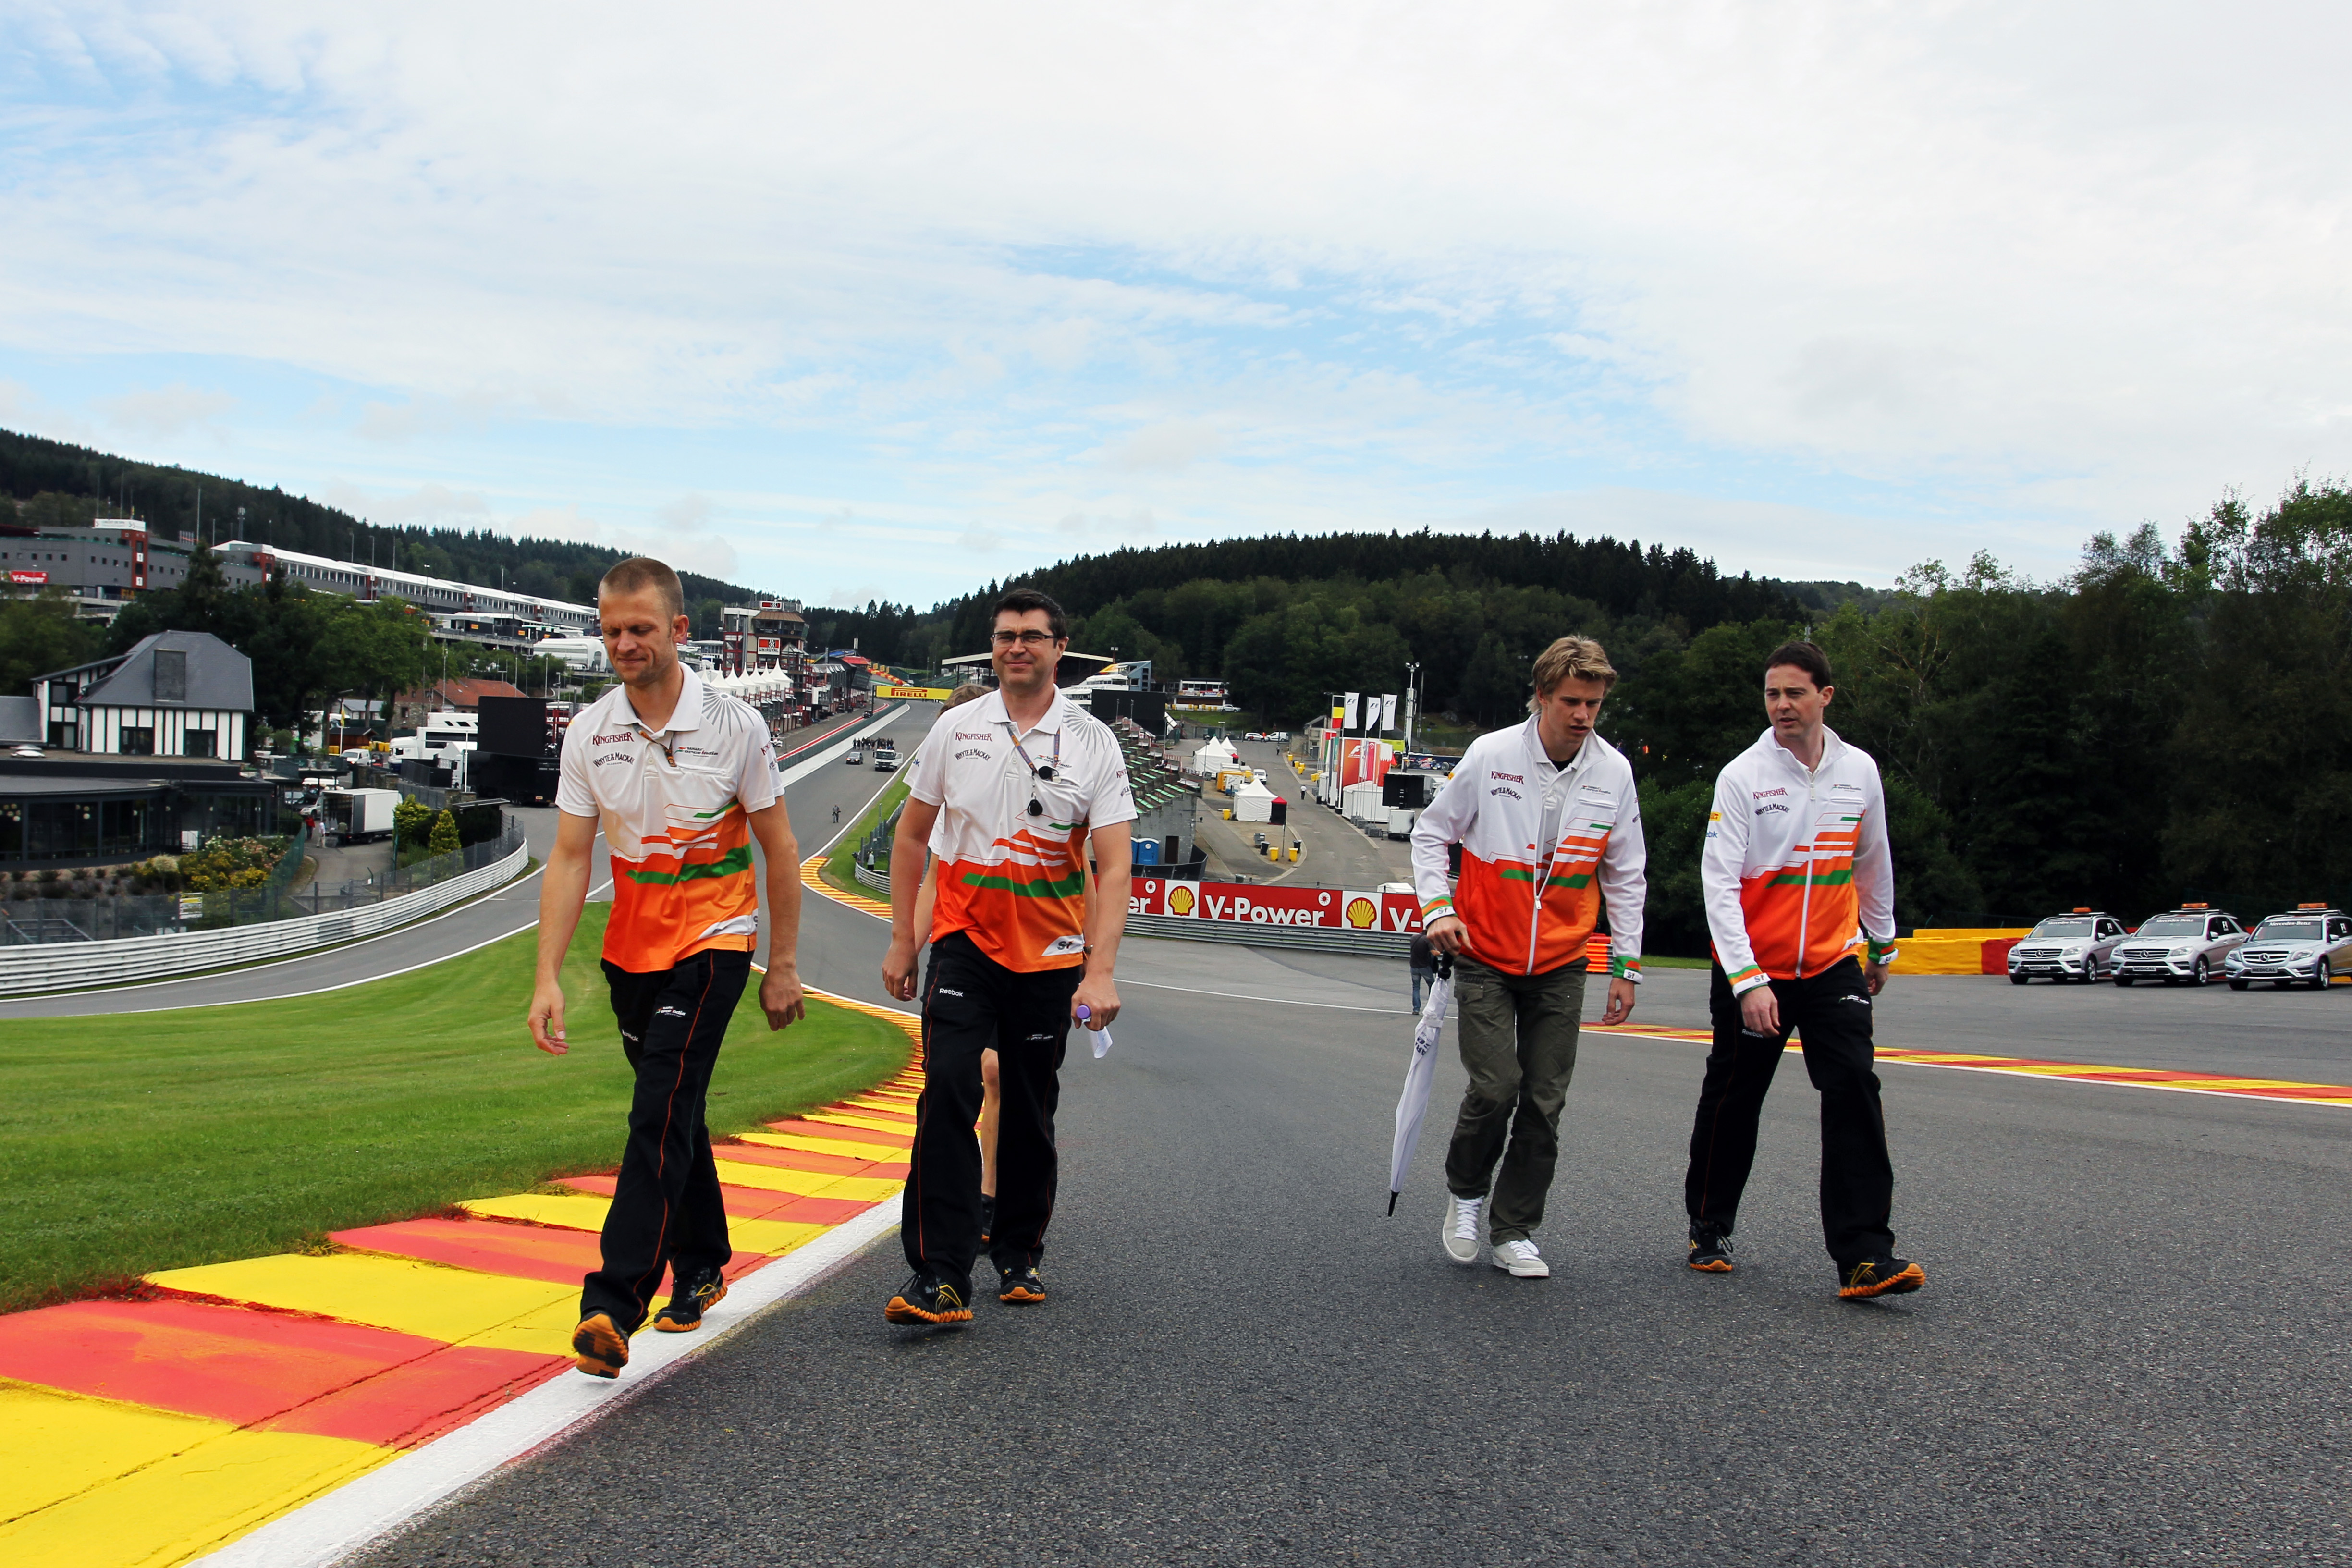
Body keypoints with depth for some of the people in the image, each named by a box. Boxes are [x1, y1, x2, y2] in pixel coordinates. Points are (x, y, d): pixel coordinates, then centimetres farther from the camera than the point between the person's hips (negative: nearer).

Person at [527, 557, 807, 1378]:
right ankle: (701, 1266, 32)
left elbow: (778, 848, -2)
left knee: (661, 1112, -16)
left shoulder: (736, 726, -10)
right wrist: (548, 979, -10)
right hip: (632, 948, 4)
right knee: (671, 1113, 15)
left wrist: (783, 966, 0)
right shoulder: (588, 732, -2)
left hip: (713, 941, -4)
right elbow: (569, 858, -2)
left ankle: (613, 1306, -17)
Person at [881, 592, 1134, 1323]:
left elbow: (1113, 865, -9)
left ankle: (1019, 1253, 29)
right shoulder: (956, 729, 3)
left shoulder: (1094, 743, -4)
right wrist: (901, 940, 8)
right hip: (964, 942, 0)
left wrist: (1100, 973, -18)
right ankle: (939, 1278, -13)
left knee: (1031, 1113, 10)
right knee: (948, 1095, -15)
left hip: (1050, 957, 0)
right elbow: (912, 835, 11)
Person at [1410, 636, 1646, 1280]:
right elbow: (1431, 833, 2)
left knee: (1544, 1103, 3)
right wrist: (1437, 908, -11)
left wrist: (1626, 965, 7)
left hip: (1561, 966, 3)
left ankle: (1514, 1232, 18)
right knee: (1495, 1087, -11)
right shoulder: (1490, 755, -10)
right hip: (1485, 957, -3)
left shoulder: (1614, 772, -2)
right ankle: (1466, 1191, 18)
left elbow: (1626, 874, 8)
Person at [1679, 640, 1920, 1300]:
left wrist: (1882, 946, 25)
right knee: (1732, 1101, 8)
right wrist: (1748, 980, -24)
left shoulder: (1860, 770, 2)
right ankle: (1709, 1231, 27)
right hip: (1751, 971, -2)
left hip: (1833, 965, 2)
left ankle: (1864, 1255, -10)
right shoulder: (1742, 776, -11)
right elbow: (1719, 883, -16)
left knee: (1854, 1090, -11)